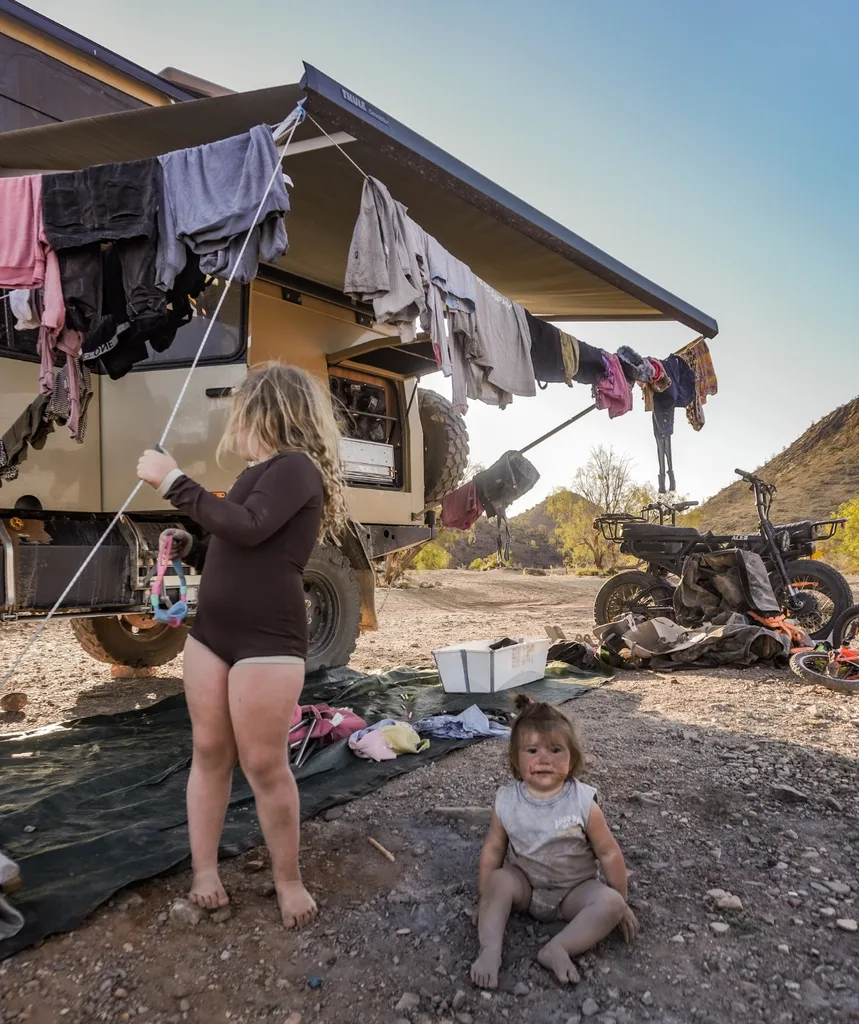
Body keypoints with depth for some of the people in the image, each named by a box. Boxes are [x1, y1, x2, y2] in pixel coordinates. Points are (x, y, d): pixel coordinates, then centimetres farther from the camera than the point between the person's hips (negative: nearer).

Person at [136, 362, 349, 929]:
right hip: (211, 631, 8)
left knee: (264, 765, -1)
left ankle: (289, 879, 17)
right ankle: (205, 871, 24)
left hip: (268, 640, -8)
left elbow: (248, 529, -25)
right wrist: (188, 546, 8)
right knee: (210, 752, 11)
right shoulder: (262, 475, 16)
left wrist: (174, 480, -19)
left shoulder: (296, 467, -9)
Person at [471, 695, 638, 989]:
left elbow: (609, 853, -8)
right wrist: (486, 898, 3)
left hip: (574, 889, -1)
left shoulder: (583, 802, -20)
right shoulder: (507, 801, -15)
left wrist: (621, 903, 0)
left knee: (610, 903, -26)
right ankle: (490, 950, -26)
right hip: (525, 884, 1)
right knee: (498, 881, -27)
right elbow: (493, 849, -2)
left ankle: (557, 949, -28)